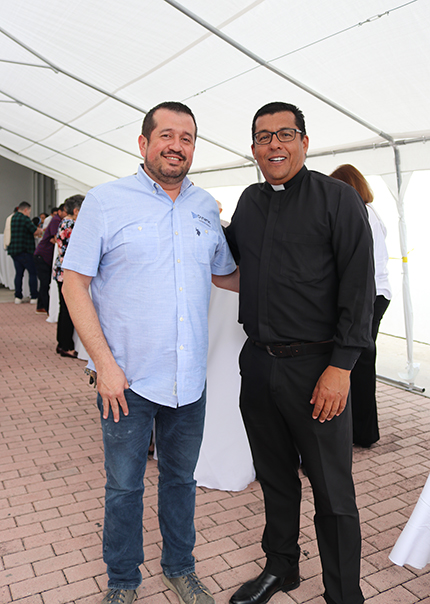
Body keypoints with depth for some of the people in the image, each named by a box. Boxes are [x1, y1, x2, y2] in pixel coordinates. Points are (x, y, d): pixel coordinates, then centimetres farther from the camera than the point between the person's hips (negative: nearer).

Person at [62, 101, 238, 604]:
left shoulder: (206, 207, 7)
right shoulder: (105, 201, -6)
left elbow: (225, 274, 19)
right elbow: (75, 283, -8)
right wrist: (104, 363, -14)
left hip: (189, 378, 4)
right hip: (127, 377, -3)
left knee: (180, 478, 19)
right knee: (124, 485, 12)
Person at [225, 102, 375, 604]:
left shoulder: (337, 198, -5)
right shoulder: (250, 201, 12)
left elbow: (359, 287, -10)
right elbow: (231, 252, 29)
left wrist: (341, 366, -16)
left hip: (314, 365, -5)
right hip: (258, 362, 6)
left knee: (332, 492, 7)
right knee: (275, 477, 20)